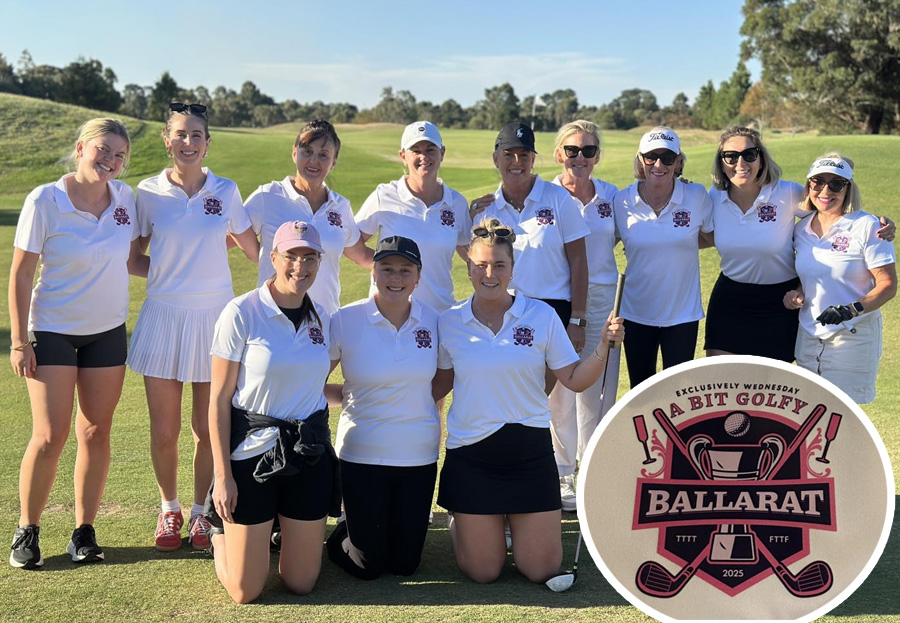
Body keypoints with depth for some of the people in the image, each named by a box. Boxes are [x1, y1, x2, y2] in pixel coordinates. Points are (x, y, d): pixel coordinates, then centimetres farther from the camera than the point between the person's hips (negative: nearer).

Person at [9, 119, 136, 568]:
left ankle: (84, 531, 18)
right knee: (50, 438, -6)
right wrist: (19, 340, -10)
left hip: (107, 332, 4)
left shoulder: (125, 198, -2)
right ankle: (27, 531, 13)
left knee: (96, 433, 6)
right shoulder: (45, 201, -13)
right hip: (53, 331, -4)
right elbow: (21, 274, -10)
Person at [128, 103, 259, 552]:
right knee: (164, 431, 5)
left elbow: (254, 250, 12)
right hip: (163, 316, 0)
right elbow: (133, 255, 8)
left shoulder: (226, 191, 2)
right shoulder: (149, 193, 0)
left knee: (208, 428, 6)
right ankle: (169, 509, 28)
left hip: (214, 316, 0)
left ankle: (200, 511, 26)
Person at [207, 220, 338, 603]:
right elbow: (219, 400, -10)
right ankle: (220, 531, 33)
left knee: (301, 584, 9)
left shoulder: (320, 318, 4)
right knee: (245, 592, 2)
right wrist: (222, 475, -12)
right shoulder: (241, 313, -11)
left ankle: (282, 527, 41)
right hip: (252, 453, -4)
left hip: (309, 456, 4)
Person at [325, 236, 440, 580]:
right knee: (368, 565, 4)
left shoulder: (432, 320, -1)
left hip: (419, 456, 3)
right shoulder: (344, 320, -10)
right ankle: (340, 537, 36)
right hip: (362, 456, -3)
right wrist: (351, 396, -9)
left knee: (405, 564, 11)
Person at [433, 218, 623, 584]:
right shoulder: (449, 323, -1)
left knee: (542, 570, 2)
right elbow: (439, 385, 9)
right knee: (482, 572, 4)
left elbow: (575, 380, -2)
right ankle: (463, 525, 37)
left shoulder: (542, 316, -2)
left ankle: (512, 523, 34)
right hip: (471, 455, 0)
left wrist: (604, 346, -17)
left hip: (529, 451, 1)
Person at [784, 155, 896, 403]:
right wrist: (797, 293, 1)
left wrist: (853, 309, -26)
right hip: (808, 336, 5)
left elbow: (888, 285, -11)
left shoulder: (867, 227, -9)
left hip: (853, 339, -5)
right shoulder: (802, 229, 7)